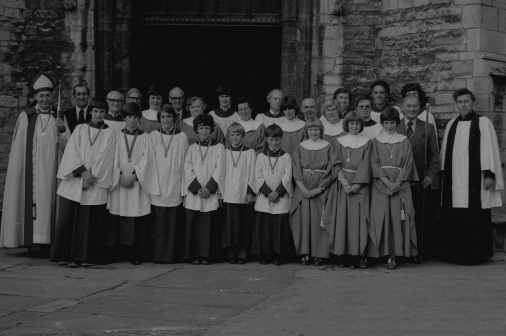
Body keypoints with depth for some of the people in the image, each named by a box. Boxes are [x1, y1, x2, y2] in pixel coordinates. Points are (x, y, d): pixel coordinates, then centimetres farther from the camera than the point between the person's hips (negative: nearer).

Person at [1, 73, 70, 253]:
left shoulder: (59, 117, 9)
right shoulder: (26, 116, 3)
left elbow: (67, 144, 5)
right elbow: (18, 146, 5)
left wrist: (63, 129, -13)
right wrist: (16, 169, 0)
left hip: (50, 169, 2)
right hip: (30, 169, -2)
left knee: (48, 202, 0)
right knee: (32, 201, -8)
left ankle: (45, 243, 4)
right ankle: (33, 242, -7)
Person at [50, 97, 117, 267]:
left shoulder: (110, 133, 7)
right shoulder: (80, 129, 10)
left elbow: (104, 157, -1)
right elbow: (72, 152, 1)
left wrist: (92, 176, -10)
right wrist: (83, 172, -11)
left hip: (96, 185, -1)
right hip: (74, 182, 1)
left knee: (92, 220, -4)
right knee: (69, 218, -3)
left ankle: (90, 256, 2)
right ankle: (71, 255, 5)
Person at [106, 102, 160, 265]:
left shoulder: (145, 138, 9)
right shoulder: (117, 136, 10)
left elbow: (146, 160, 0)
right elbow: (114, 158, 4)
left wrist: (133, 176, -11)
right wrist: (120, 176, -9)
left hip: (138, 183, -1)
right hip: (119, 182, 1)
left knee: (138, 220, -5)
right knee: (119, 219, -3)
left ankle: (136, 255, -1)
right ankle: (122, 253, 3)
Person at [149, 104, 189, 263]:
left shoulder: (182, 137, 4)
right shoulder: (153, 136, 6)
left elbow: (185, 161, 5)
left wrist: (185, 186, 0)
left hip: (175, 185, 0)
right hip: (157, 186, 0)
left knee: (173, 222, 0)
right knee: (159, 222, -2)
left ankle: (172, 254, 7)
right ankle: (158, 254, 5)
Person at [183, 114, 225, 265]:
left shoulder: (218, 147, 7)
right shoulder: (192, 148, 12)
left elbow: (219, 169, -1)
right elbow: (188, 169, 3)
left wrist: (209, 188, -12)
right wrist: (197, 188, -10)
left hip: (211, 193, -2)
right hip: (193, 194, 2)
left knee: (209, 223, -4)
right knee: (193, 223, -2)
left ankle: (206, 254, 2)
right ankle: (194, 254, 3)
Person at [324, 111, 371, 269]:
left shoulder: (366, 143, 7)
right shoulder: (339, 142, 10)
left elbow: (365, 166, -2)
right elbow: (336, 165, 3)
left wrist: (357, 185, -13)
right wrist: (345, 183, -11)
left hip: (360, 186, -1)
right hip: (342, 185, 1)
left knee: (359, 219, -7)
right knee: (342, 219, -4)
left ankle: (359, 256, -7)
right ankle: (343, 256, -1)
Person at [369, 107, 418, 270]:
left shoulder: (404, 142, 9)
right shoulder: (376, 142, 9)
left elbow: (408, 165, 3)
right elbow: (374, 165, 0)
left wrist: (396, 183, -11)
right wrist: (387, 182, -13)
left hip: (400, 185, 0)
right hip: (380, 185, 0)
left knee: (398, 218, -8)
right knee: (381, 218, -6)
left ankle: (393, 255, -8)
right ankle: (386, 253, -3)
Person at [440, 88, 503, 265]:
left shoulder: (483, 122, 1)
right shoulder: (451, 125, 16)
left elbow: (489, 149, -5)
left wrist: (489, 174, -12)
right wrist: (444, 173, 14)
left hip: (475, 181, -4)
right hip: (454, 181, 5)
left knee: (475, 219, -4)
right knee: (454, 219, 2)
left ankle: (475, 254, 5)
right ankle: (457, 253, 12)